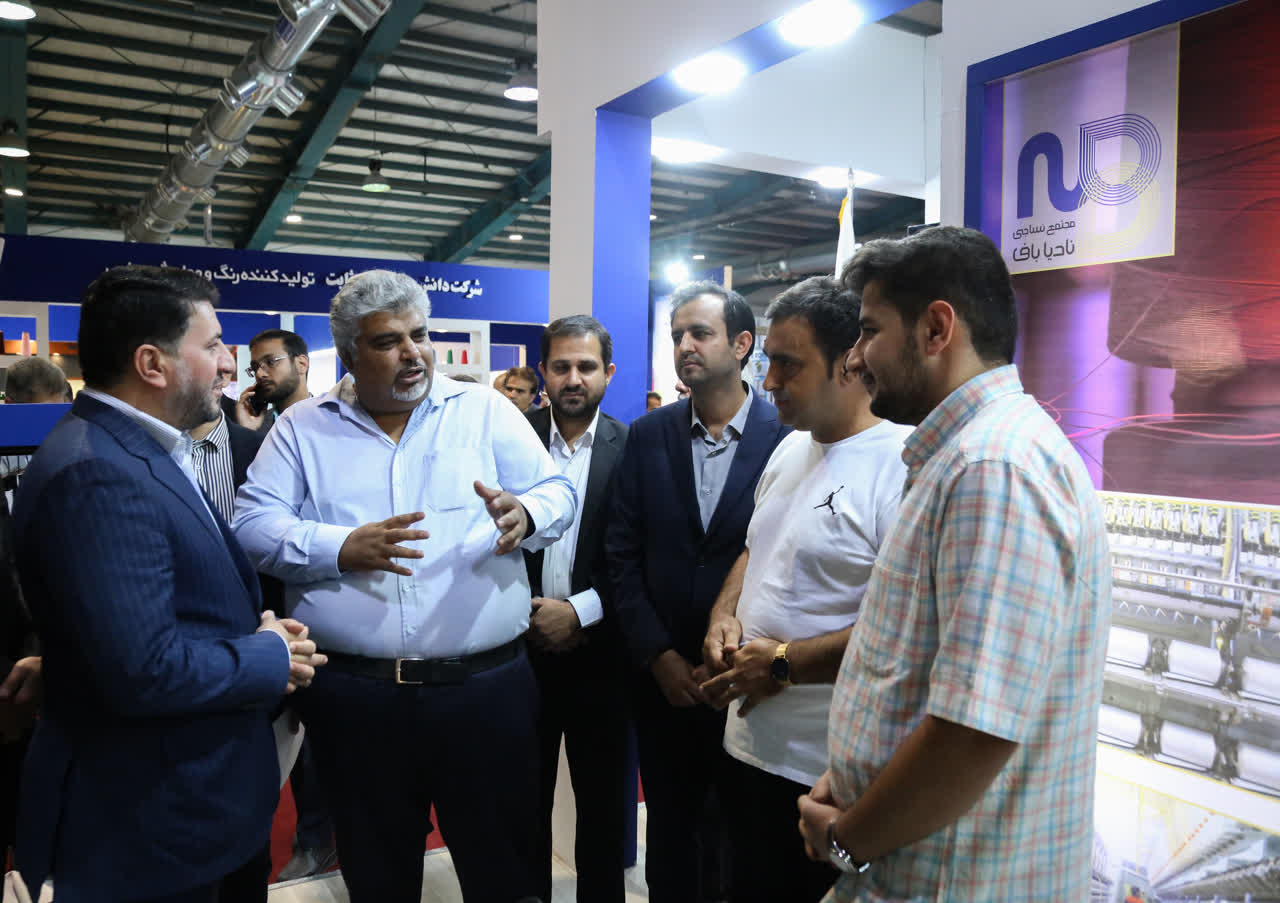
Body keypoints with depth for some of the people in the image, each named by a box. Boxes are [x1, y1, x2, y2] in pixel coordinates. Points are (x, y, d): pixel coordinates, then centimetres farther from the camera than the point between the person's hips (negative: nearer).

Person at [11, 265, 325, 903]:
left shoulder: (137, 449, 7)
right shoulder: (97, 473, -26)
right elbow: (144, 669, -31)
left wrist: (255, 631, -2)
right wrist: (270, 657, -16)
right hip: (143, 824, -9)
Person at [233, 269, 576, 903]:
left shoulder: (486, 412, 6)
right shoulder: (302, 428, 7)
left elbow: (556, 493, 3)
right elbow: (253, 523, -1)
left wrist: (525, 516, -20)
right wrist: (343, 548, -17)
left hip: (485, 687, 0)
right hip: (352, 697, 1)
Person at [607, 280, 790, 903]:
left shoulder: (785, 437, -9)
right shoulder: (648, 436, 2)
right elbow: (624, 556, 1)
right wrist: (660, 658, -5)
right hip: (663, 679, 3)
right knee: (668, 835, 17)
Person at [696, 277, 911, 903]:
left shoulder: (903, 467, -20)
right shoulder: (790, 448, 7)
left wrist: (783, 663, -19)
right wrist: (725, 614, 1)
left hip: (829, 775, -8)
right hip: (748, 741, 8)